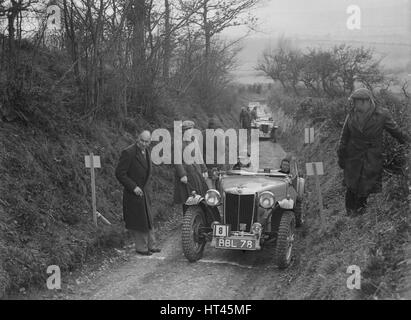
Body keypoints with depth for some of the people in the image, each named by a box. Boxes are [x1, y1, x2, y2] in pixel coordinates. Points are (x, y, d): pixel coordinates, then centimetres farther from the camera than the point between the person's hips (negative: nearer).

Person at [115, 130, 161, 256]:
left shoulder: (146, 151, 7)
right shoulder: (128, 153, -19)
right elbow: (119, 173, -20)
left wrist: (145, 185, 13)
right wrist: (133, 187, -21)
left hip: (144, 192, 8)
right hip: (133, 194, -8)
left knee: (148, 220, 16)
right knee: (138, 221, 2)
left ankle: (150, 245, 28)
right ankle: (141, 248, 15)